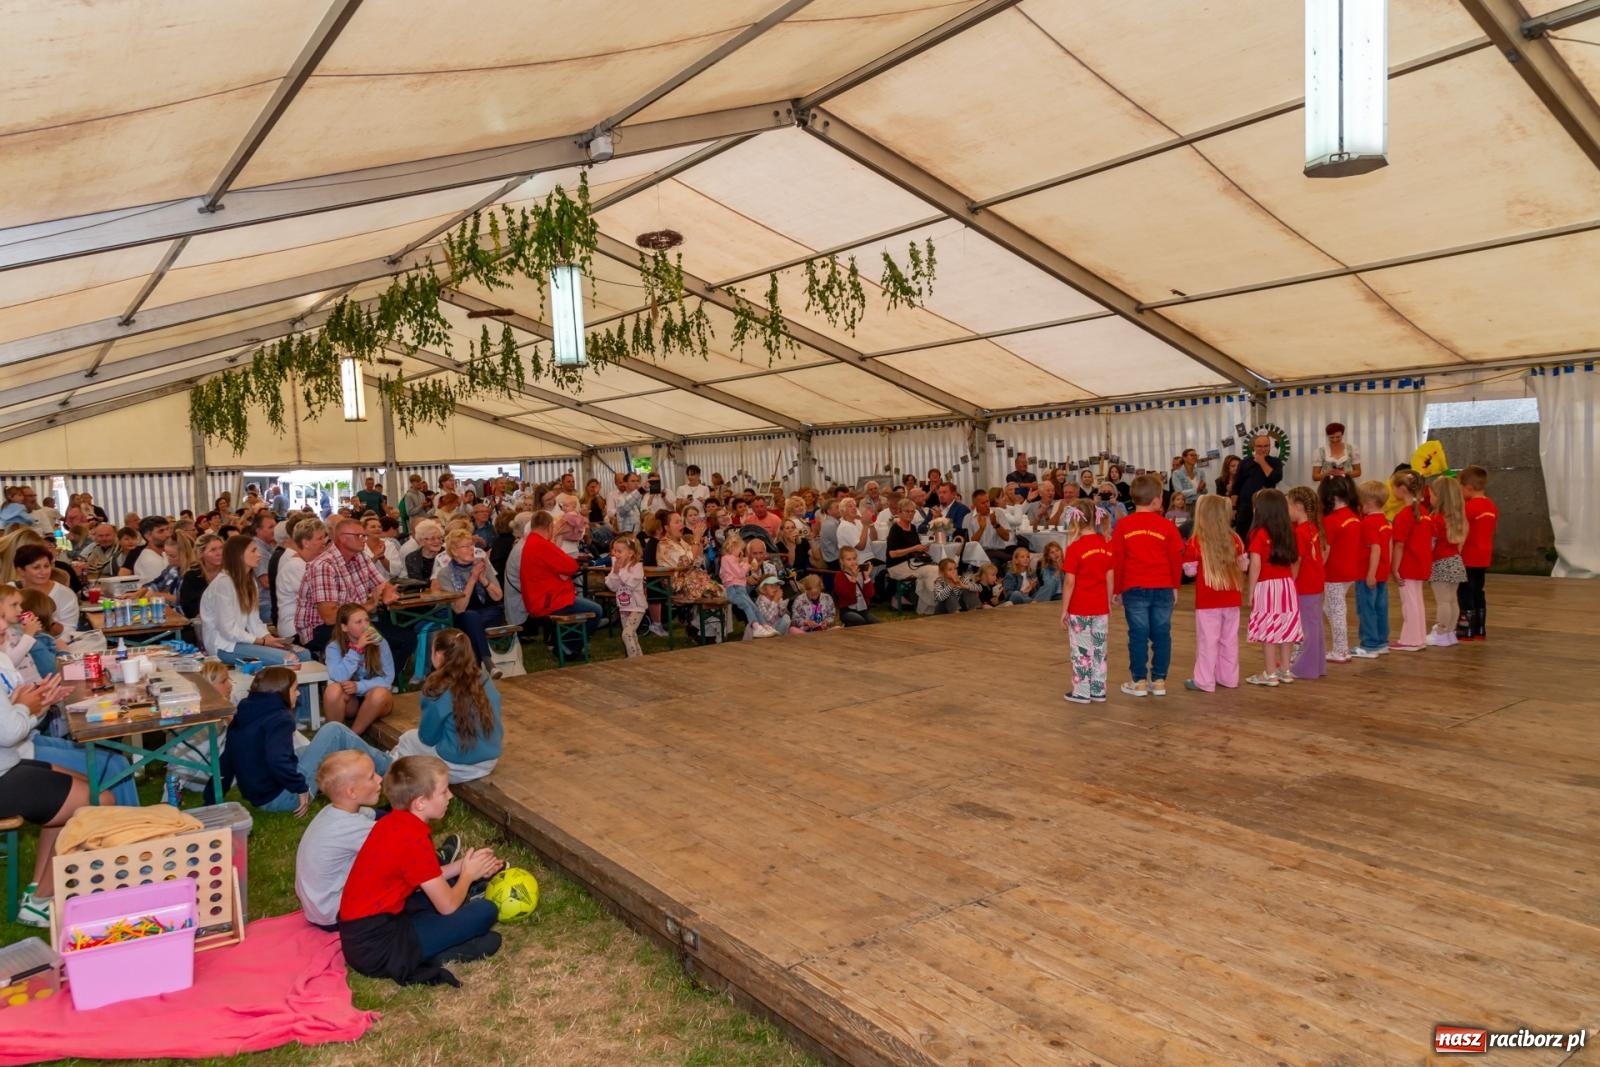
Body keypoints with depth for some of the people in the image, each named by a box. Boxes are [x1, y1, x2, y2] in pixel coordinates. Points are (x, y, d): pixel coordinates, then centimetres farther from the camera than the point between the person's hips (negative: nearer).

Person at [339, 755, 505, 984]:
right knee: (485, 912, -12)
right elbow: (447, 905, -14)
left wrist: (462, 866, 10)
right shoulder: (414, 840, -21)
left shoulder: (392, 822, 5)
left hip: (358, 932, 10)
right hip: (376, 947, -10)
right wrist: (468, 874, 4)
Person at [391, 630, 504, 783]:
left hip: (457, 768, -6)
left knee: (407, 740, 20)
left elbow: (428, 737, -8)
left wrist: (424, 724, 15)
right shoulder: (486, 681, -3)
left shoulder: (438, 691, -19)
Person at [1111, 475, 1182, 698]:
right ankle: (1159, 681, 12)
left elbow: (1116, 560, -1)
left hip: (1134, 589, 0)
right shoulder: (1167, 526, -3)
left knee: (1138, 634, 3)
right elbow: (1176, 559, 1)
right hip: (1163, 588, 0)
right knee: (1161, 634, 8)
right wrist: (1175, 585, 15)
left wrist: (1117, 589, 9)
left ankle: (1139, 681, 7)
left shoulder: (1123, 526, -2)